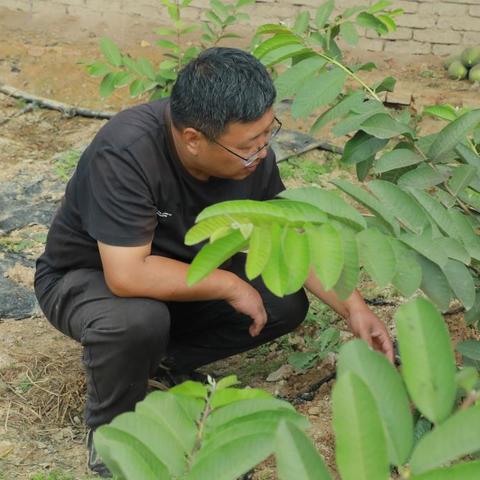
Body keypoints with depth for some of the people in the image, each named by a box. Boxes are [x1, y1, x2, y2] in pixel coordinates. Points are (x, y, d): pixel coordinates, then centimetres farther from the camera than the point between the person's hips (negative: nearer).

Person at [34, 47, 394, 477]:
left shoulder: (251, 151, -18)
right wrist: (228, 285, -30)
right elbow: (127, 274, -40)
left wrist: (353, 307, -14)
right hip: (86, 277, -5)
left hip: (178, 273, 6)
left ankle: (162, 358, 5)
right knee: (138, 320, -37)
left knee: (285, 304, -11)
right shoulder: (125, 153, -37)